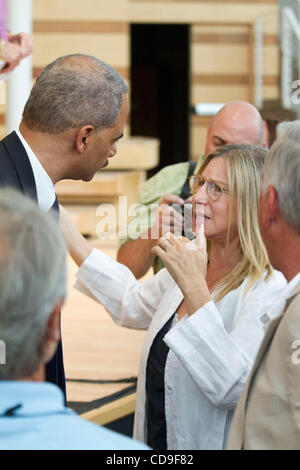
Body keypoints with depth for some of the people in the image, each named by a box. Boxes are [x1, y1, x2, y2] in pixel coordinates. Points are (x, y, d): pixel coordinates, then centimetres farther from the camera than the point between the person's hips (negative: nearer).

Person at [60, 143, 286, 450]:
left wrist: (193, 287, -31)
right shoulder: (185, 268, 5)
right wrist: (65, 230, 21)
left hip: (211, 442, -8)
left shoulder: (267, 292, -22)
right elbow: (132, 304, 23)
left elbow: (232, 388, -31)